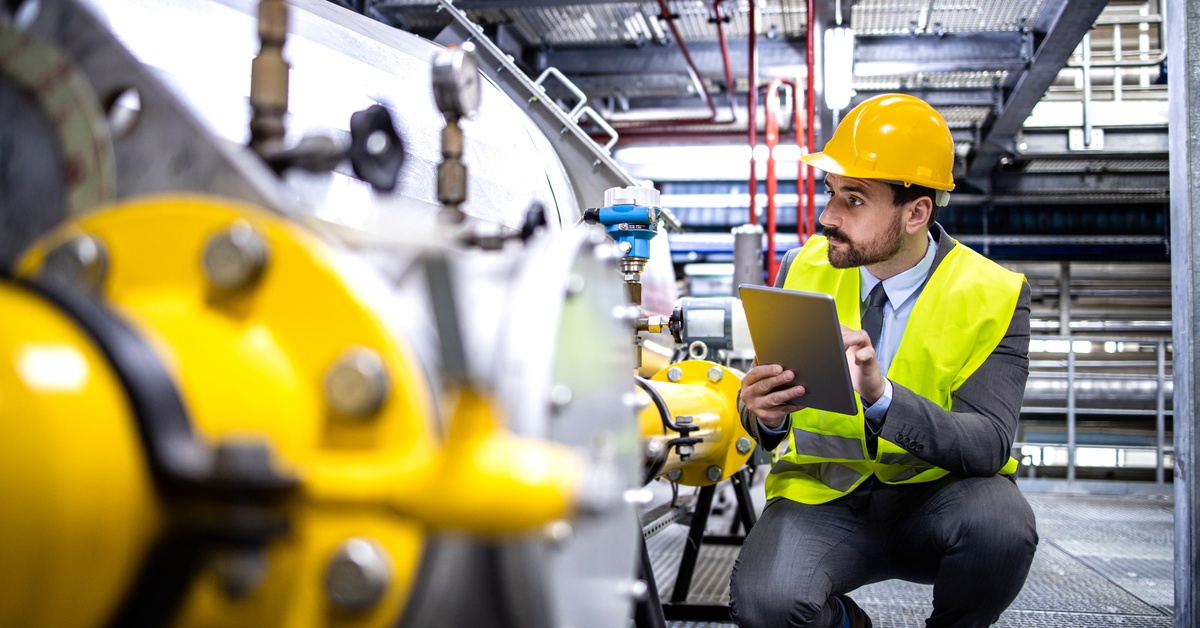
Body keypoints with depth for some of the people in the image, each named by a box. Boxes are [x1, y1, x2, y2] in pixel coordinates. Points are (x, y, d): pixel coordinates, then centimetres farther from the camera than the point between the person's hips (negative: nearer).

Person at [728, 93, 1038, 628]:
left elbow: (989, 444, -18)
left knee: (1000, 523, -34)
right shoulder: (803, 269, 0)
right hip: (822, 497, 1)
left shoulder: (994, 297, -9)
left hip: (936, 497, -1)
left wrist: (882, 396, -35)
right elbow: (768, 401, 5)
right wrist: (764, 413, -21)